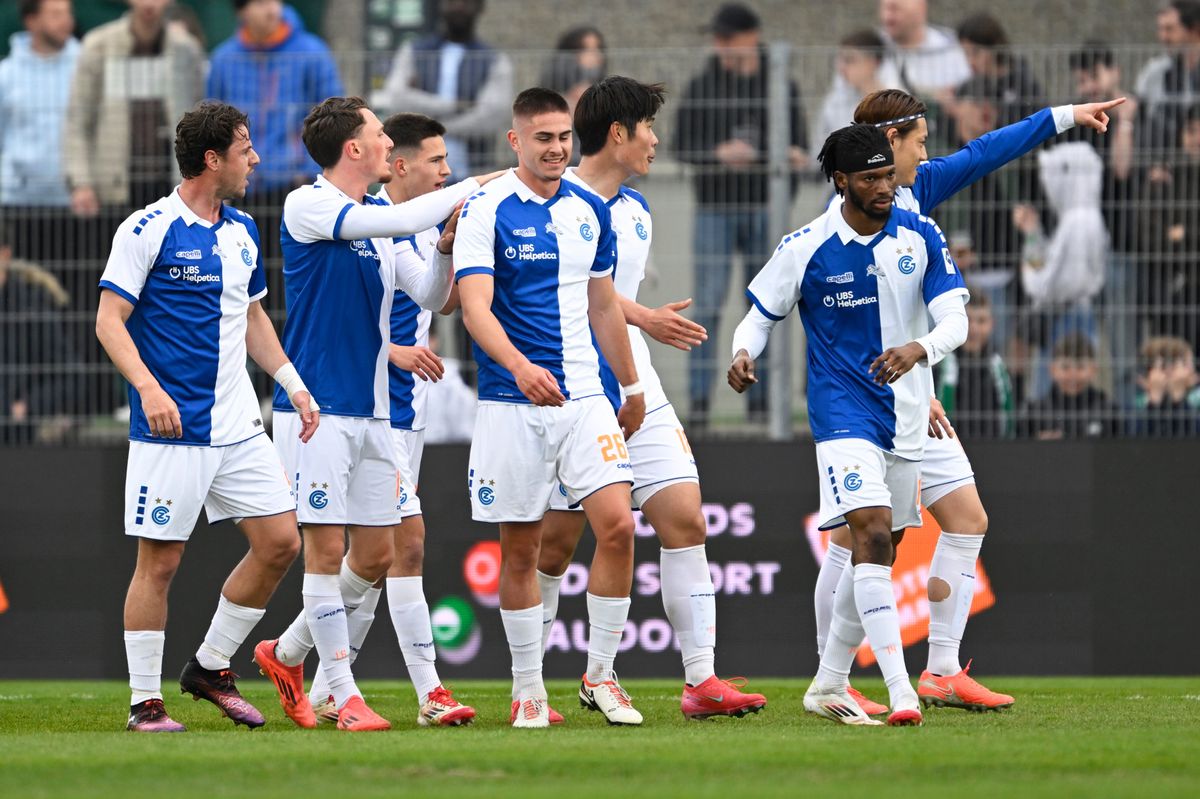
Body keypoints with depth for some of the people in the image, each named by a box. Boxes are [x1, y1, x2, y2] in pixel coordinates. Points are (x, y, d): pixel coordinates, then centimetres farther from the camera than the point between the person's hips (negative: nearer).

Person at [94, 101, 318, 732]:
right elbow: (109, 321, -11)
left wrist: (294, 385, 18)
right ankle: (145, 701, 6)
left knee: (280, 541, 3)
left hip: (238, 427, 7)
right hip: (171, 429, -7)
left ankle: (211, 667, 18)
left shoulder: (242, 232, 13)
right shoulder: (149, 230, -9)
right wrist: (148, 386, -25)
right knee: (160, 561, -3)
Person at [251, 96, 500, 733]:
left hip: (373, 411, 8)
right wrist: (474, 186, -15)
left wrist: (447, 246, -4)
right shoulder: (307, 207, -9)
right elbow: (397, 221, -23)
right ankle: (345, 697, -1)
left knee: (375, 556, 8)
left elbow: (430, 297, 15)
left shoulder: (378, 218, 14)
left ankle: (287, 654, 26)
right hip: (317, 406, -8)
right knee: (326, 548, -7)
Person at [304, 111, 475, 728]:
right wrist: (393, 351, -25)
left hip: (408, 409, 9)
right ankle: (429, 693, -13)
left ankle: (325, 691, 15)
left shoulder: (427, 226, 11)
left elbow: (444, 301, 20)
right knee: (408, 540, -12)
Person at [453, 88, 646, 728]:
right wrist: (519, 365, -34)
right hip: (511, 404, -4)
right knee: (520, 548, 2)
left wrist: (631, 387, 24)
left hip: (584, 396, 4)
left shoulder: (589, 211, 10)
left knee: (617, 525, -11)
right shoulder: (486, 211, -7)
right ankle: (528, 689, 13)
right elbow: (475, 306, -17)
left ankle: (600, 674, 2)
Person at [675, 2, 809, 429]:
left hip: (766, 206, 1)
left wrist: (795, 154, -18)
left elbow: (798, 138, 6)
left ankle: (761, 399, 10)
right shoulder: (700, 89, 3)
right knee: (708, 305, -7)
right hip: (716, 208, -1)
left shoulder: (780, 87, 6)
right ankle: (699, 399, -6)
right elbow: (683, 144, 0)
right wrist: (719, 153, -19)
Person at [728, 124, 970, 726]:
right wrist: (743, 353, -18)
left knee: (878, 554, 11)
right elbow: (760, 314, 5)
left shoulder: (920, 237, 0)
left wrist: (917, 349, -26)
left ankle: (828, 685, 27)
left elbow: (955, 319, -4)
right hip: (844, 412, -5)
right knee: (873, 534, -22)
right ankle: (900, 692, -27)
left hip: (905, 415, 5)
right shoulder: (806, 248, -7)